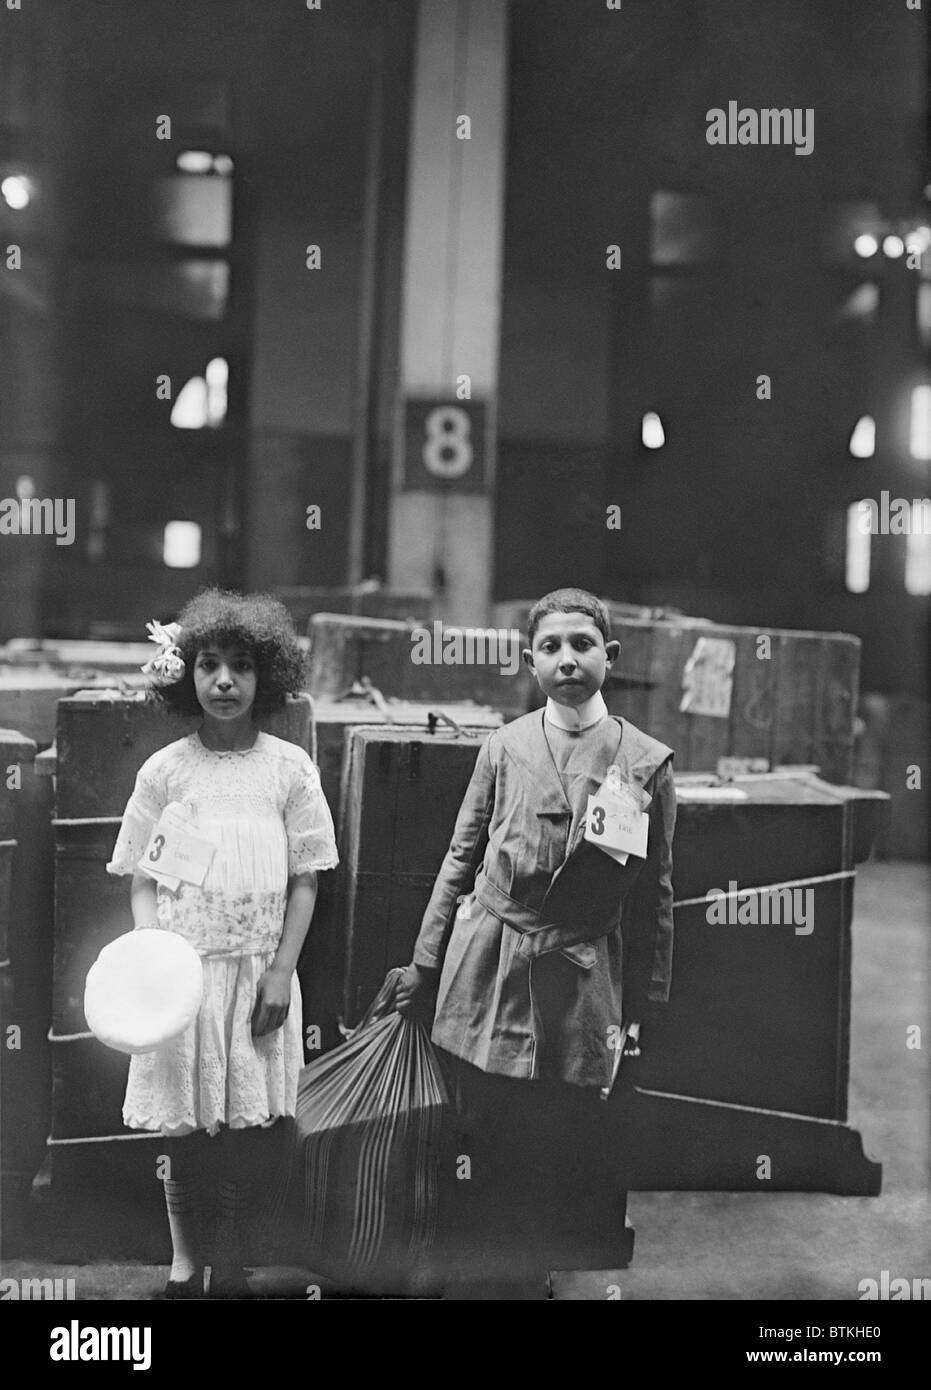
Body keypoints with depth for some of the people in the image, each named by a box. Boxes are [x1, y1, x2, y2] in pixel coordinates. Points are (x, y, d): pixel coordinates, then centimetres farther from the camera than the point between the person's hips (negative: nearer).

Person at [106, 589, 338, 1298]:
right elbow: (142, 880, 3)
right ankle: (186, 1262, 26)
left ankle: (231, 1265, 22)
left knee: (252, 1125, 3)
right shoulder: (165, 769, -1)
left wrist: (281, 972, -5)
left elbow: (305, 879, 1)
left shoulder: (289, 767, -1)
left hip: (259, 970, 0)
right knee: (186, 1128, 7)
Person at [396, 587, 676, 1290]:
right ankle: (495, 1270, 29)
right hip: (487, 974, 2)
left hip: (583, 984, -1)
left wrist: (640, 1011, 4)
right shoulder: (504, 747, 2)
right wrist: (424, 965, 8)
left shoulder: (649, 762, -2)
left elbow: (654, 896, 2)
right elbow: (461, 860, 8)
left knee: (575, 1159, 3)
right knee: (488, 1150, 10)